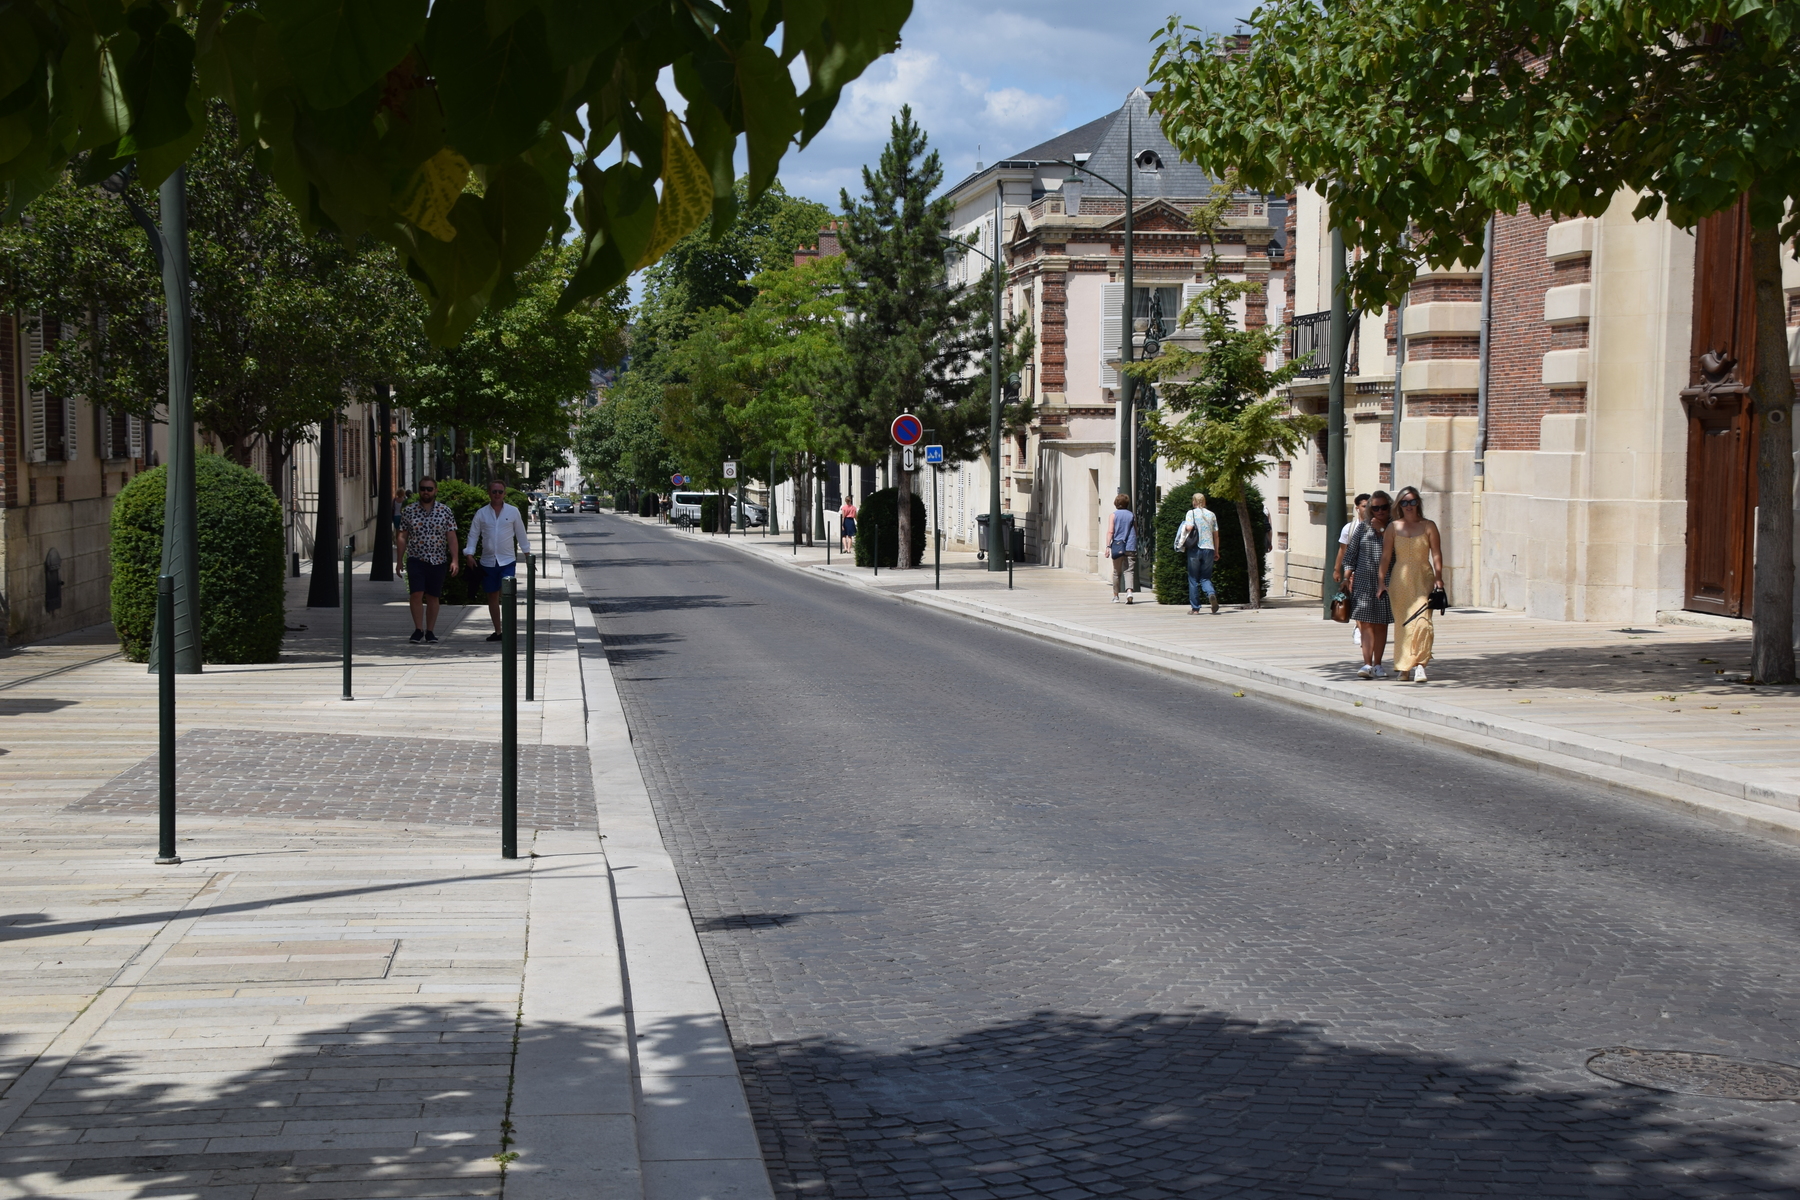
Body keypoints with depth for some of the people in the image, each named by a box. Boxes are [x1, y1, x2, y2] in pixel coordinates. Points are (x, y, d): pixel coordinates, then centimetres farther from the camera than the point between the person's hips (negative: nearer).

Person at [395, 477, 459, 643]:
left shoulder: (445, 511, 3)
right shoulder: (408, 511, 4)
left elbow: (451, 537, 1)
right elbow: (402, 537, 7)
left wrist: (454, 560, -6)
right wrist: (399, 560, 3)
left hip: (438, 561, 0)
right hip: (416, 560, 0)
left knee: (433, 597, 5)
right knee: (416, 595, -11)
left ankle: (430, 631, 13)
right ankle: (418, 630, -1)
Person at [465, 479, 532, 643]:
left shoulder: (513, 512, 2)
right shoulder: (481, 513, 3)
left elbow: (521, 534, 8)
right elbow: (473, 534, 4)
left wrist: (527, 553, 8)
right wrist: (470, 554, -7)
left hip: (507, 560, -2)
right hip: (488, 561, 2)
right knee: (492, 596, 8)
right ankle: (497, 631, 17)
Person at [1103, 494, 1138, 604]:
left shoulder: (1114, 515, 2)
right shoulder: (1131, 515, 8)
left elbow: (1110, 531, -7)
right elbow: (1136, 532, 13)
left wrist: (1108, 546, -10)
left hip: (1117, 547, -1)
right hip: (1130, 547, 1)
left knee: (1117, 572, 11)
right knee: (1129, 571, -3)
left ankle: (1115, 596, 19)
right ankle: (1129, 591, -27)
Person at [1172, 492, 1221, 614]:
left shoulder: (1191, 513, -2)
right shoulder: (1212, 514, 9)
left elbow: (1189, 527, -17)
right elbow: (1216, 534, 9)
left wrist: (1185, 526, 7)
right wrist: (1216, 552, 16)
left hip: (1195, 549, -3)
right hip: (1209, 549, 3)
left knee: (1193, 579, 7)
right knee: (1205, 577, 10)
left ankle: (1194, 607, 7)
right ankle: (1211, 594, -22)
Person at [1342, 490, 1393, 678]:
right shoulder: (1362, 528, 7)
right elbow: (1350, 554, 9)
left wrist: (1382, 530, -10)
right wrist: (1347, 577, -1)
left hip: (1386, 582, 0)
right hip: (1363, 581, 0)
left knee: (1381, 625, 7)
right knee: (1366, 623, -8)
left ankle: (1377, 664, 16)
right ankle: (1367, 664, -13)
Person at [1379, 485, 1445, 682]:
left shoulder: (1428, 526, 4)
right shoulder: (1393, 527, 7)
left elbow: (1436, 554, 2)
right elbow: (1386, 556, 6)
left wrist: (1438, 577, -8)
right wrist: (1382, 581, 1)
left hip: (1423, 578, -1)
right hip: (1400, 580, 1)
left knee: (1422, 621, -14)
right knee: (1402, 622, 3)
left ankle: (1419, 665, -16)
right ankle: (1402, 666, 13)